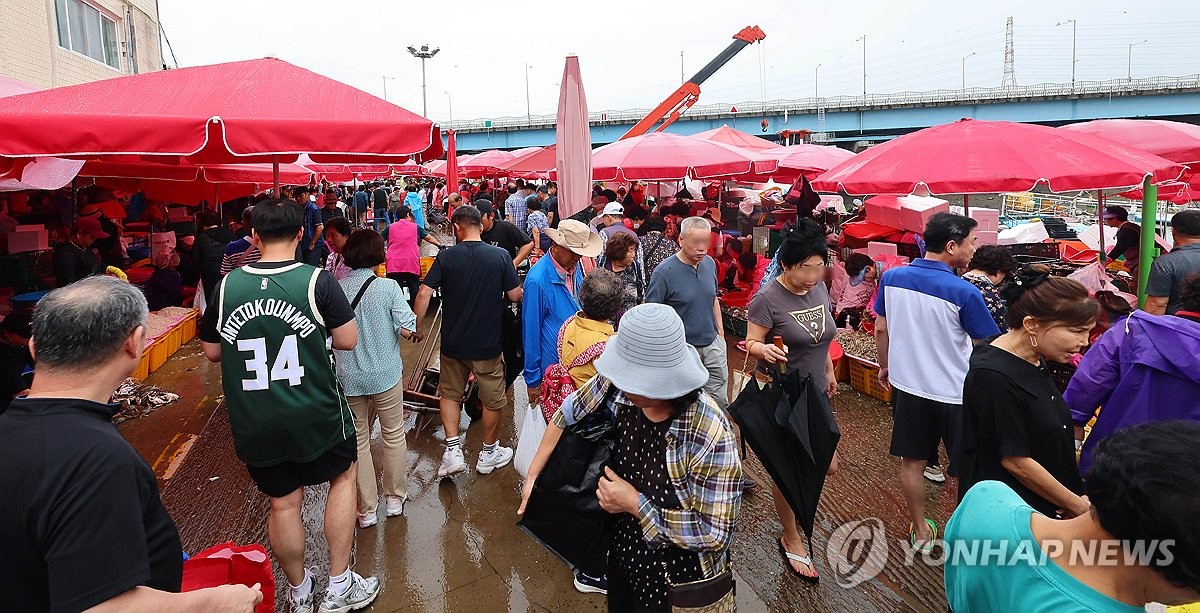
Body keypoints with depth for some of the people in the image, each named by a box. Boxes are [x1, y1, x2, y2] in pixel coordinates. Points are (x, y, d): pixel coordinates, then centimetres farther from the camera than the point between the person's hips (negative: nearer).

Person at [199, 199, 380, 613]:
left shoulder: (227, 286, -4)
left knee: (283, 503, 16)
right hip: (315, 415, -2)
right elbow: (348, 341, -10)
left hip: (254, 422, 3)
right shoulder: (317, 281, -14)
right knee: (343, 476, 20)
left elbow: (211, 351, 7)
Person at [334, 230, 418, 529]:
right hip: (385, 374, -2)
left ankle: (366, 510, 22)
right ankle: (395, 498, 30)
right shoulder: (387, 287, -14)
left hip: (349, 378, 2)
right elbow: (408, 329, -18)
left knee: (358, 440, 14)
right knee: (393, 435, 17)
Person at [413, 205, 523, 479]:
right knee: (492, 399, 16)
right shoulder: (500, 256, -10)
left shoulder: (446, 256, -9)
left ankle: (453, 450, 12)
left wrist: (417, 326, 1)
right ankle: (489, 452, 30)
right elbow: (516, 296, -7)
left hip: (453, 342, 1)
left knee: (450, 394, 21)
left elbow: (423, 294, -13)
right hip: (488, 343, -1)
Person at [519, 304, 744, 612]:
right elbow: (568, 414, -1)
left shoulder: (710, 436, -35)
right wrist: (533, 475, 0)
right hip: (623, 551, 5)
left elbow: (715, 534, -27)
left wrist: (636, 504, -26)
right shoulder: (618, 385, -21)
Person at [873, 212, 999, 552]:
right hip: (954, 393, -4)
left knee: (912, 461, 16)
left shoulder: (891, 278, -6)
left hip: (907, 386, 4)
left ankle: (920, 532, 30)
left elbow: (880, 328, 4)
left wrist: (885, 367, 18)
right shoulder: (963, 292, -19)